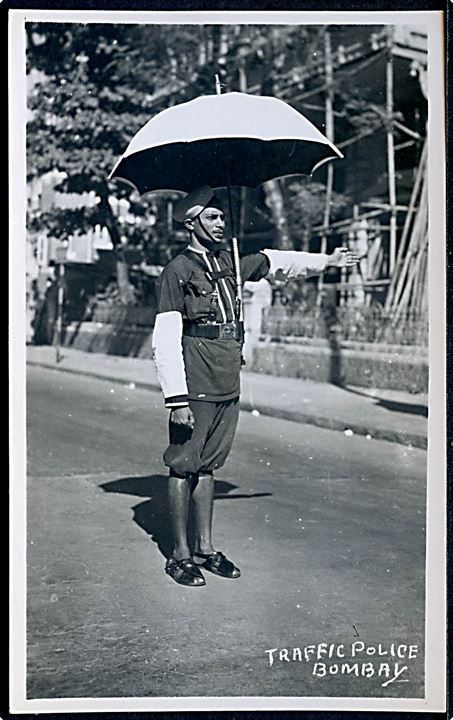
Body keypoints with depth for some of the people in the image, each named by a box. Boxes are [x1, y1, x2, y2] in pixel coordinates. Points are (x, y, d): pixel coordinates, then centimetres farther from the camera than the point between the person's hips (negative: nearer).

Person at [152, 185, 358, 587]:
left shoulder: (229, 262, 12)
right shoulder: (177, 271, -8)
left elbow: (274, 263, 29)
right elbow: (166, 340, -13)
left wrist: (326, 261, 32)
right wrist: (176, 398, -17)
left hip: (228, 388, 7)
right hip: (196, 390, -7)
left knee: (207, 466, 14)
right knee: (183, 467, 2)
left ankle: (206, 548, 23)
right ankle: (180, 555, 12)